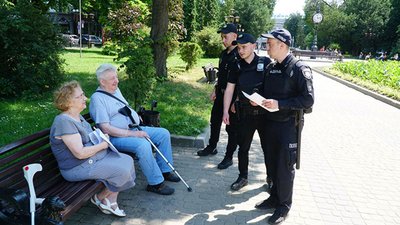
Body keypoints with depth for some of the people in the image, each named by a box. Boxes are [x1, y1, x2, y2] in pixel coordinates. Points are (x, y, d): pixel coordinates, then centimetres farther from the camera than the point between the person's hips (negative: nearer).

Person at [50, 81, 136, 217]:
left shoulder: (78, 116, 10)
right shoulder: (64, 121, -22)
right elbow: (80, 153, -26)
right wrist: (103, 145, -13)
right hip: (78, 167, -11)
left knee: (127, 160, 2)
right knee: (122, 170, -20)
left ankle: (110, 202, 3)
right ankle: (100, 198, 7)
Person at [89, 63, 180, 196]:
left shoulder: (116, 89, 14)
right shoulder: (97, 98, -14)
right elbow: (106, 129, -21)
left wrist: (135, 116, 10)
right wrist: (131, 134, -24)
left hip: (134, 129, 9)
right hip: (117, 137, -9)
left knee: (164, 133, 0)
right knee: (143, 145, -35)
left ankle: (164, 170, 10)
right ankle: (155, 183, -20)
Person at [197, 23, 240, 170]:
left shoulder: (240, 56, -17)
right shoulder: (224, 54, 10)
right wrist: (215, 90, 17)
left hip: (233, 96, -8)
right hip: (220, 94, 9)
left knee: (232, 127, 4)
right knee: (215, 122, 20)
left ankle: (229, 157, 17)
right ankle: (212, 147, 39)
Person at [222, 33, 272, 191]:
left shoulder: (266, 63, -7)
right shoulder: (237, 67, 2)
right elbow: (229, 89, 2)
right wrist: (226, 111, -3)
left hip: (265, 113, -2)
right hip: (245, 114, 3)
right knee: (243, 147, 12)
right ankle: (243, 177, 30)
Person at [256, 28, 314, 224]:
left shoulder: (299, 69, -12)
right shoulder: (270, 68, 9)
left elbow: (308, 99, -17)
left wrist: (279, 104, -23)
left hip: (288, 125, -7)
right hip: (270, 122, 7)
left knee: (285, 166, 3)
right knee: (272, 163, 16)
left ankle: (284, 205, 20)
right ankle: (274, 198, 33)